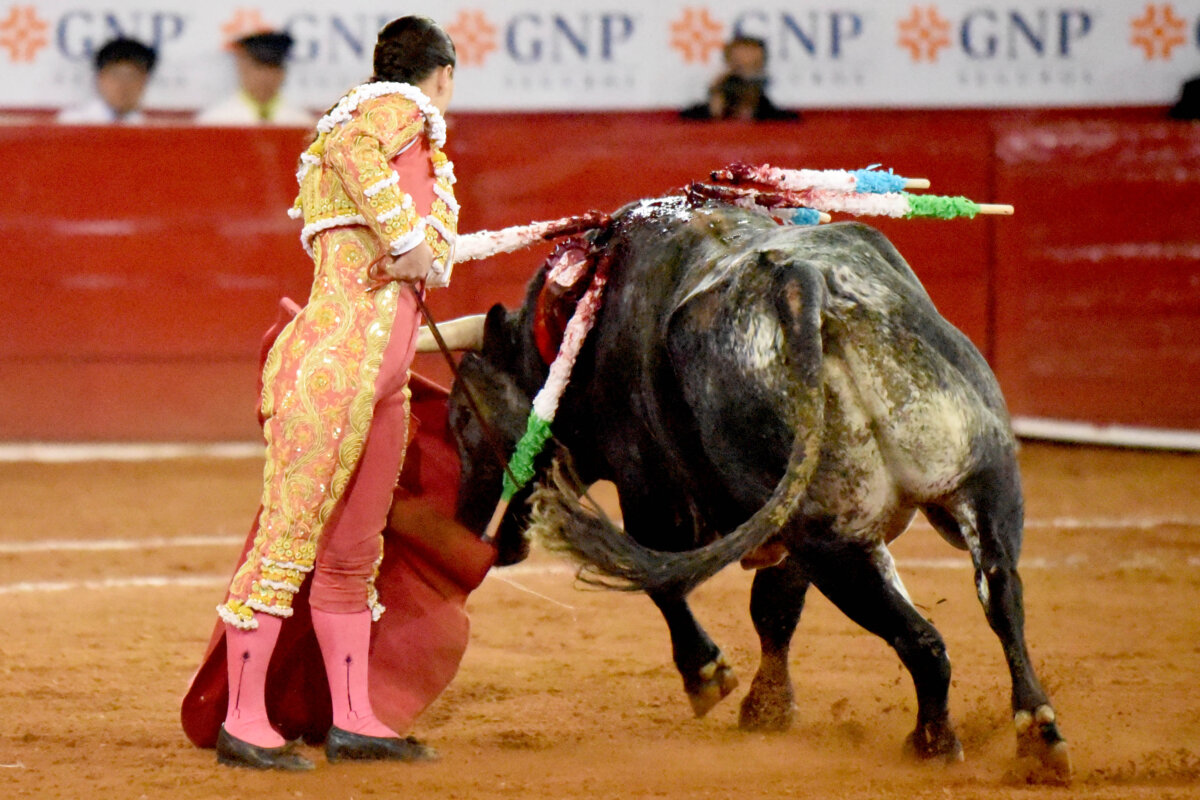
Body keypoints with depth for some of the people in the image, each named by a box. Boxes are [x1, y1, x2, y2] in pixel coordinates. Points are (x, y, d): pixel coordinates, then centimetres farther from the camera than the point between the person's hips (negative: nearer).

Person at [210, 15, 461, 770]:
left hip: (385, 378, 10)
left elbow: (440, 217, 21)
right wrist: (408, 241, -20)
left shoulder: (428, 147, 24)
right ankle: (244, 723, -6)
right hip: (331, 362, -10)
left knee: (353, 554, 16)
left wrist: (429, 246, 4)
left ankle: (353, 720, 23)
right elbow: (352, 149, -25)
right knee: (289, 540, -7)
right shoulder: (396, 109, -5)